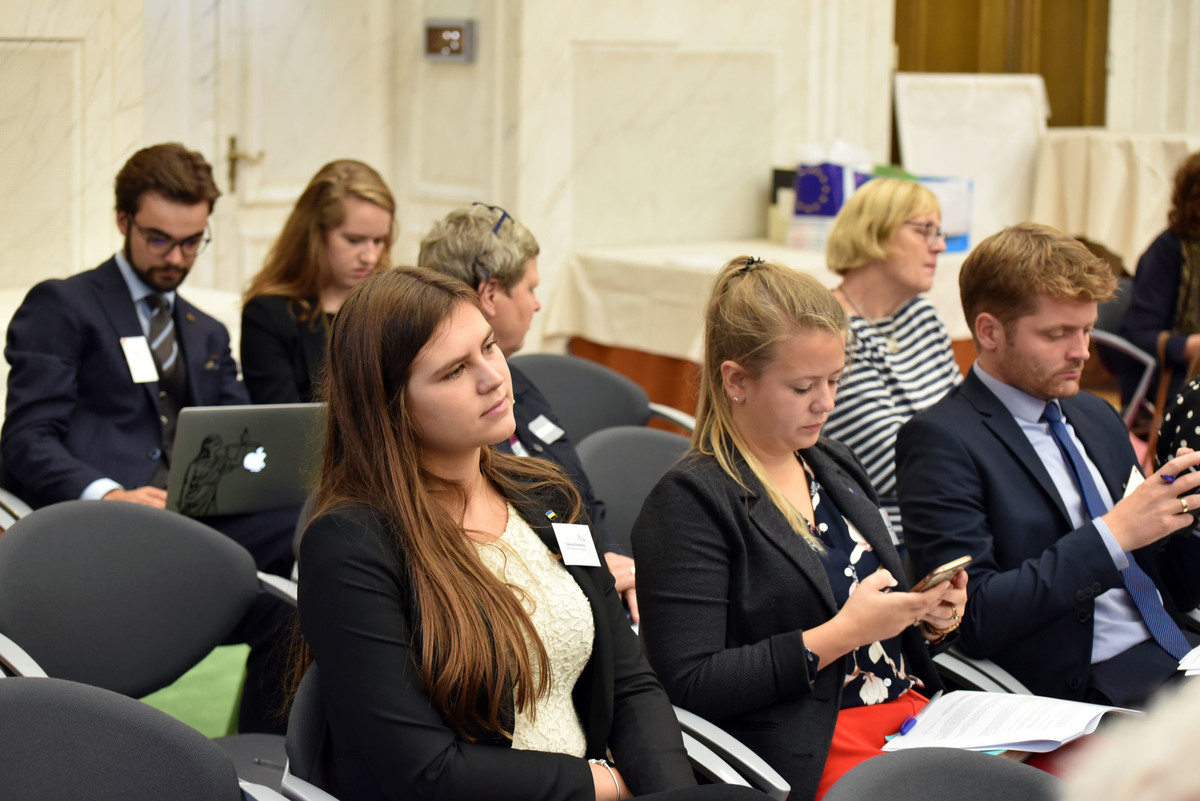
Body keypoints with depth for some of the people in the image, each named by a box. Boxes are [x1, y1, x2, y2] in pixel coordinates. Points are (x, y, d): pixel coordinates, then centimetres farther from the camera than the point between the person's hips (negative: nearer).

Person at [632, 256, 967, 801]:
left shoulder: (834, 465, 17)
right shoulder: (691, 500, -8)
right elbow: (688, 684, -15)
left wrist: (930, 618, 3)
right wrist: (840, 634, -16)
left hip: (911, 709, 8)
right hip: (808, 755, -7)